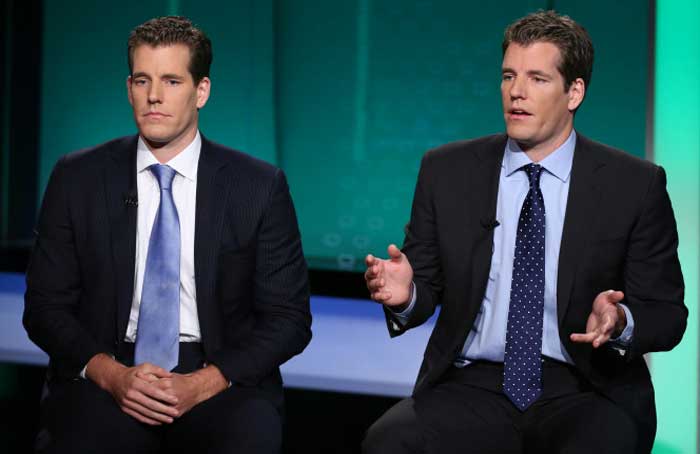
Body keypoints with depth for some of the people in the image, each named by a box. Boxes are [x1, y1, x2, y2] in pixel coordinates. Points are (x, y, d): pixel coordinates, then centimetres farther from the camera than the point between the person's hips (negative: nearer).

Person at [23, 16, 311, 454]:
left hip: (221, 377, 0)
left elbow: (289, 318, 3)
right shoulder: (78, 178, 5)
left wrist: (205, 382, -12)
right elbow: (46, 306, 7)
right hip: (107, 373, 0)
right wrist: (110, 374, -12)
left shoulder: (260, 186, 2)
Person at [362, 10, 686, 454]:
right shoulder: (447, 170, 6)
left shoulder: (635, 184, 1)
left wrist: (621, 323, -19)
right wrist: (405, 294, -13)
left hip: (584, 391, -1)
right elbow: (427, 286, 10)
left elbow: (668, 316, 3)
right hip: (473, 385, 1)